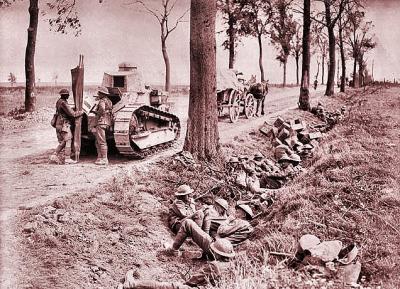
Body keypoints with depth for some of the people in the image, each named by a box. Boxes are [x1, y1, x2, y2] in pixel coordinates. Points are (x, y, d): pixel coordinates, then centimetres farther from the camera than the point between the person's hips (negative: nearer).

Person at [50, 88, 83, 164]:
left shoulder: (59, 102, 13)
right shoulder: (63, 103, -17)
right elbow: (72, 114, -19)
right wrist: (81, 112, -7)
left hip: (59, 125, 10)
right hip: (64, 125, -10)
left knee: (62, 142, 16)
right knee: (68, 141, -4)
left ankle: (54, 156, 11)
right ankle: (68, 159, -3)